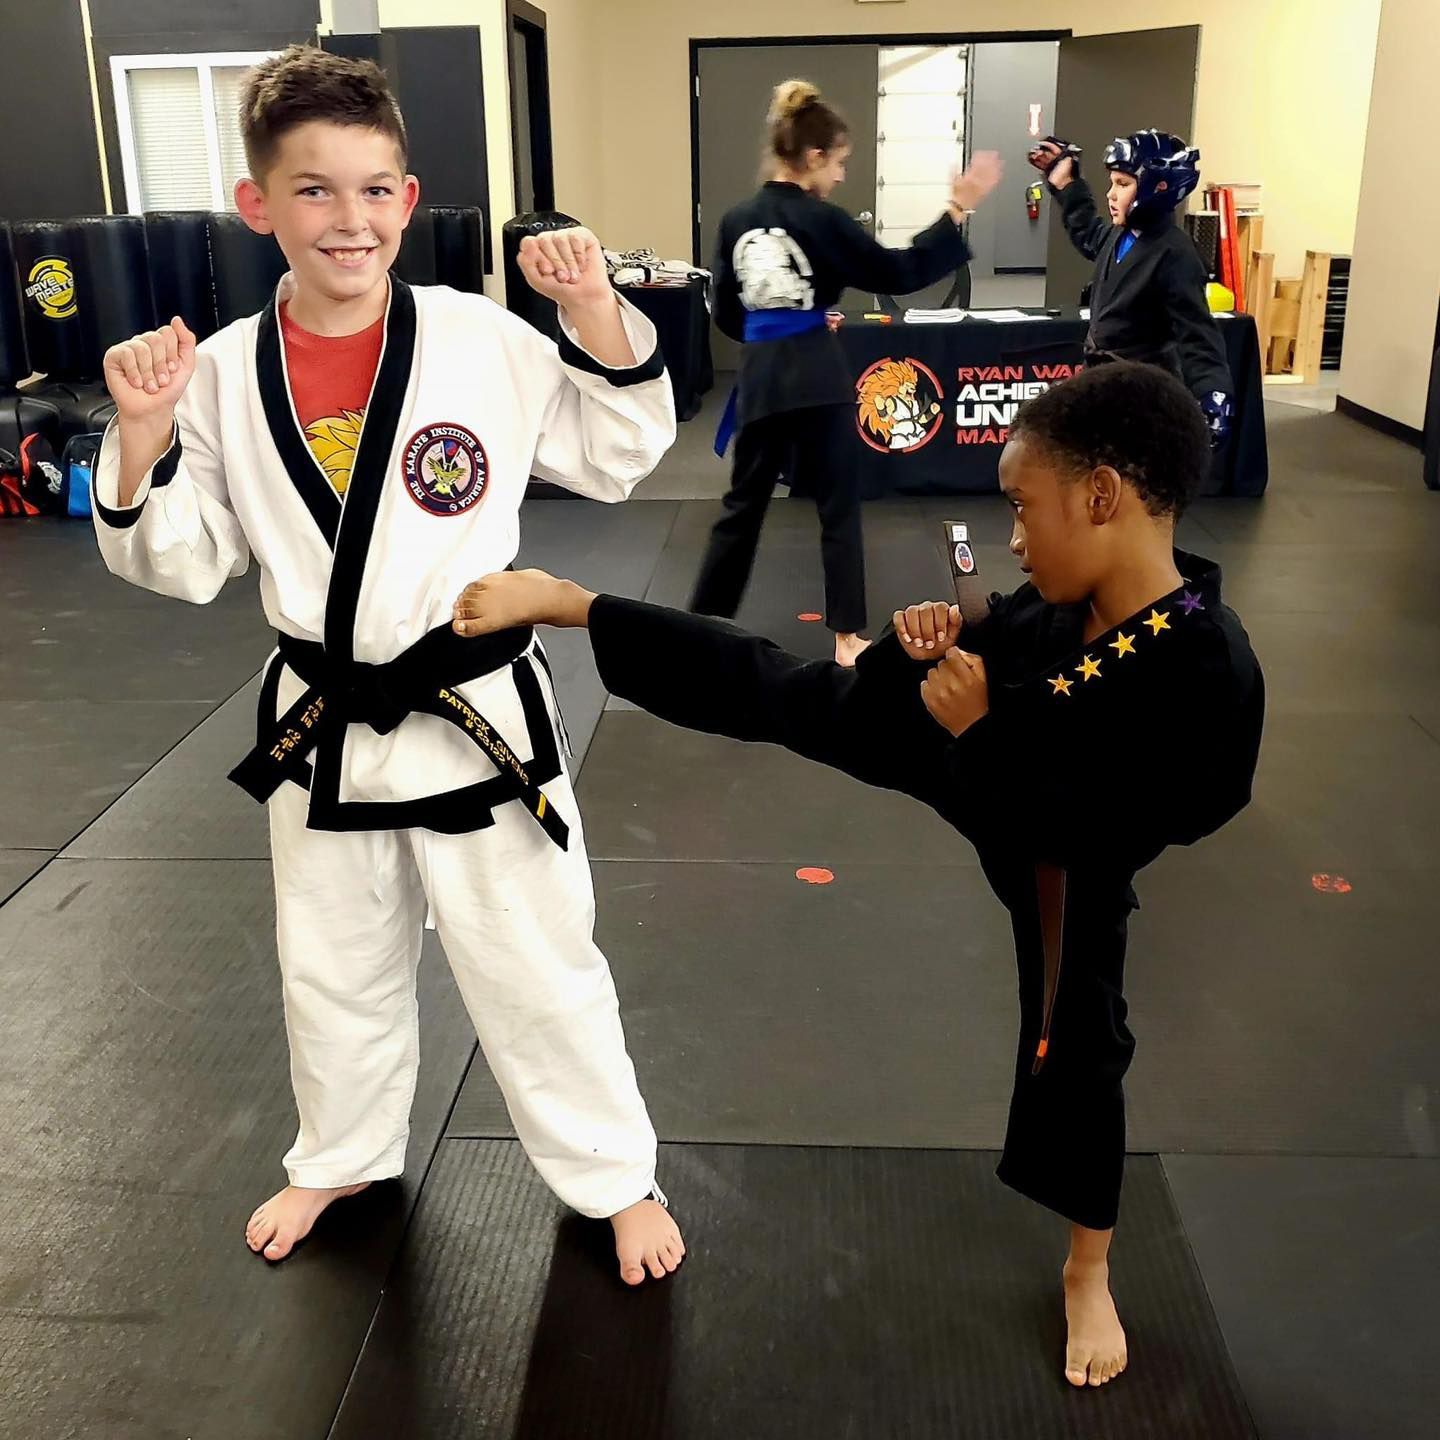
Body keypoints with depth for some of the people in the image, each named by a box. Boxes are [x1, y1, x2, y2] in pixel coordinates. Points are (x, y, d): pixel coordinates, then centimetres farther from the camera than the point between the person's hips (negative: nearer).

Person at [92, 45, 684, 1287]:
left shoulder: (485, 339, -11)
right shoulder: (226, 373, -5)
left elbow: (616, 460, -2)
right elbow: (185, 563, 0)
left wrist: (599, 318, -16)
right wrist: (141, 440, -17)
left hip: (477, 713, -3)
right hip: (322, 728, 3)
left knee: (536, 967, 10)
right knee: (333, 971, 23)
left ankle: (615, 1176, 34)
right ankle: (343, 1157, 50)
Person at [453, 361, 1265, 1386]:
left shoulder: (1209, 673, -36)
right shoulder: (1055, 606, -19)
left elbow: (1088, 840, -35)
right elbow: (987, 662, -4)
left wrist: (977, 734, -34)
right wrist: (929, 648, -25)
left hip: (1063, 863, -3)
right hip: (962, 768, 4)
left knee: (1078, 1042, 13)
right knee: (782, 693, 2)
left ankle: (1088, 1273, 38)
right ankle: (554, 602, 14)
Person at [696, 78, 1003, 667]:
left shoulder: (736, 220, 5)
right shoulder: (822, 220, -9)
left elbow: (726, 314, 10)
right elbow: (898, 272, -6)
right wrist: (959, 209, -4)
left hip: (759, 376, 5)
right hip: (818, 375, -4)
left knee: (744, 502, 15)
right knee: (838, 505, 7)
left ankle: (702, 620, 20)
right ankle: (846, 635, 10)